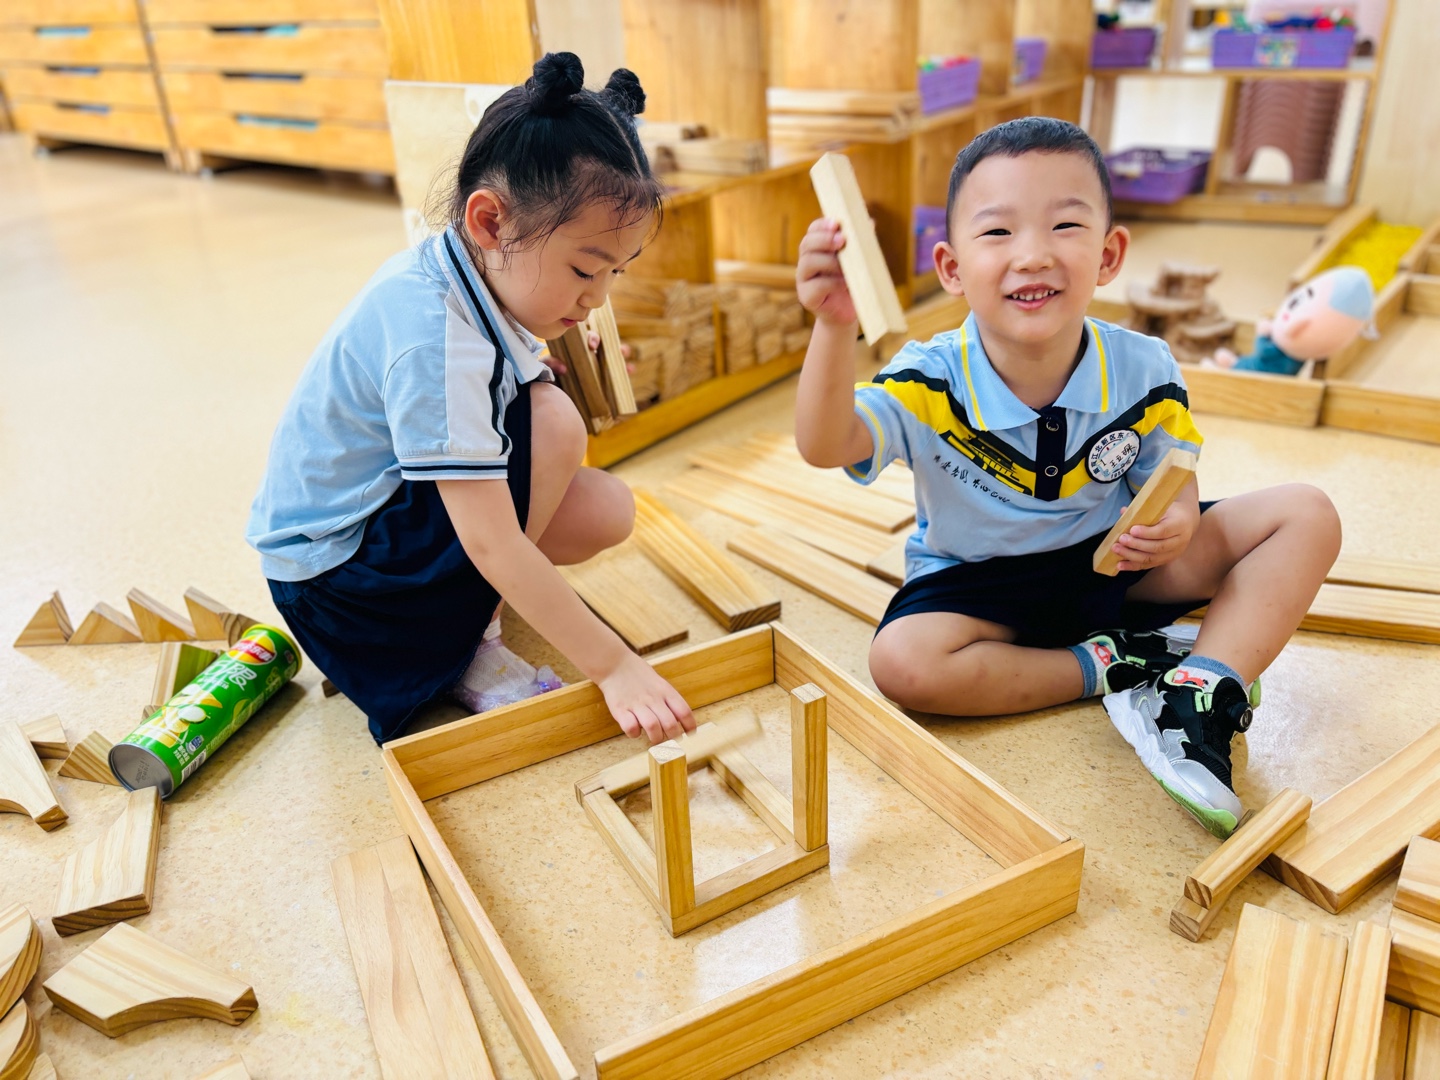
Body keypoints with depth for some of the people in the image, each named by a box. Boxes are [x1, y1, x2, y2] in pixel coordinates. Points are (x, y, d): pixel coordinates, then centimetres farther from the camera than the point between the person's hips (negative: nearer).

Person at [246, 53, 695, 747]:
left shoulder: (465, 274, -5)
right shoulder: (435, 340, -32)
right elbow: (492, 543, -33)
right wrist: (613, 667, -30)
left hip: (394, 507, 9)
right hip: (330, 574, -8)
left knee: (608, 511, -5)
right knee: (553, 424, -26)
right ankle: (464, 648, -12)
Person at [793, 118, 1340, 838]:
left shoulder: (1144, 374, -13)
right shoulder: (931, 384, -21)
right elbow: (825, 446, -37)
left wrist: (1175, 523, -24)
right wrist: (835, 326, -55)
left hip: (1112, 561, 3)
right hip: (977, 582, -2)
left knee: (1306, 517, -8)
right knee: (904, 661, -34)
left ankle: (1196, 693, -22)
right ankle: (1112, 665, -14)